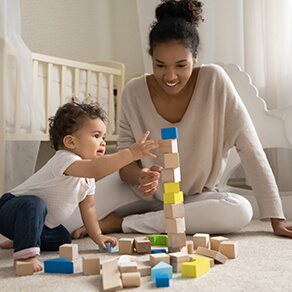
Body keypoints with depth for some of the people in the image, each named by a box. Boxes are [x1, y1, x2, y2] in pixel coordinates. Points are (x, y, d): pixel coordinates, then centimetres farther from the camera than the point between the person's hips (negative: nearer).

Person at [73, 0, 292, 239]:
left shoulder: (214, 80, -18)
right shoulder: (135, 92, -13)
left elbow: (250, 148, -18)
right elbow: (125, 162, -9)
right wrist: (140, 177, -34)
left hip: (197, 197, 1)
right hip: (146, 193, -1)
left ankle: (124, 223, -18)